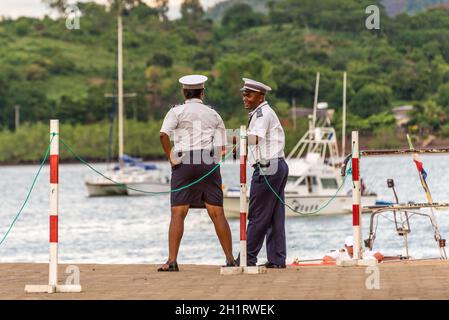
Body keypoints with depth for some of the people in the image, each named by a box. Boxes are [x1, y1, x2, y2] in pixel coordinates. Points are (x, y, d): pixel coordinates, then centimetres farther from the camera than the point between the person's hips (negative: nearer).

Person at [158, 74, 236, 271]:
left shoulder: (177, 111, 4)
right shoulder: (213, 115, 16)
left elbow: (164, 135, -12)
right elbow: (221, 146, 12)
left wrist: (171, 158, -5)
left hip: (184, 164, -3)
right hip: (209, 164, 3)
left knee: (178, 213, -4)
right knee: (217, 213, 4)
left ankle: (172, 261, -11)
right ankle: (230, 259, 5)